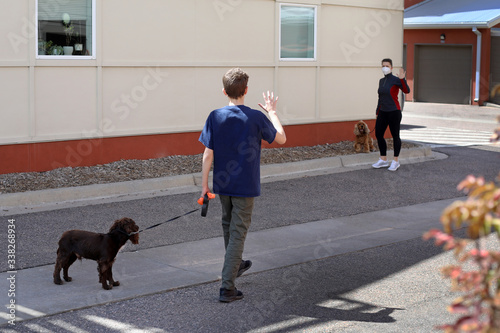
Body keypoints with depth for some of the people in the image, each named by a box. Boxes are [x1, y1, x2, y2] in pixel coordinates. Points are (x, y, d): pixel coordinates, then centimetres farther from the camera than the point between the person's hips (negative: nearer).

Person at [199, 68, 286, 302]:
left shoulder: (215, 117, -8)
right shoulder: (257, 118, -12)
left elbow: (208, 154, -8)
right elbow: (281, 138, 3)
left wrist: (204, 185, 0)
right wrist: (272, 112, 14)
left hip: (222, 185, 3)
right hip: (246, 186, -3)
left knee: (228, 225, 24)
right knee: (238, 233, 1)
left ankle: (235, 265, 46)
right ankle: (227, 287, -4)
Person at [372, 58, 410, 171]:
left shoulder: (396, 80, -10)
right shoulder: (381, 81, 12)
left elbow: (407, 91, -24)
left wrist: (402, 79, -37)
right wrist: (378, 112, 18)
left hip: (394, 112, -7)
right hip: (383, 112, 7)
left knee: (395, 136, 3)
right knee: (378, 135, 5)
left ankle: (396, 161, 16)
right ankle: (383, 160, 17)